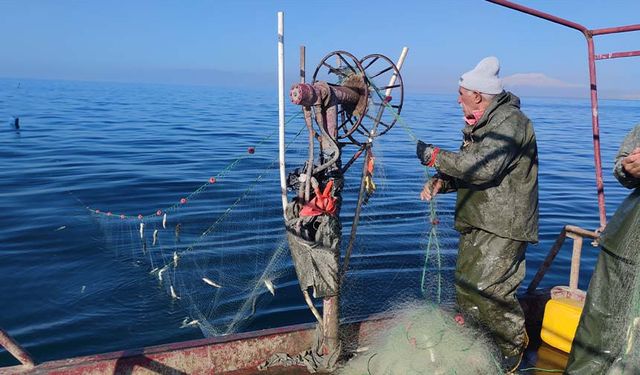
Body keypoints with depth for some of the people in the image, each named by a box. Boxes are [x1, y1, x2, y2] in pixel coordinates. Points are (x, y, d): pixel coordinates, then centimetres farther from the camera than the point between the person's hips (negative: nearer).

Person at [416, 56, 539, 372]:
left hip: (502, 227, -9)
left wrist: (434, 156, -22)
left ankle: (513, 346, 14)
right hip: (477, 223, 10)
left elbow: (484, 167, -30)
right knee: (465, 287, 13)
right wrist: (439, 181, 0)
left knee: (483, 290, -10)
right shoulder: (479, 124, 14)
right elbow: (465, 165, 20)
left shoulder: (509, 121, -17)